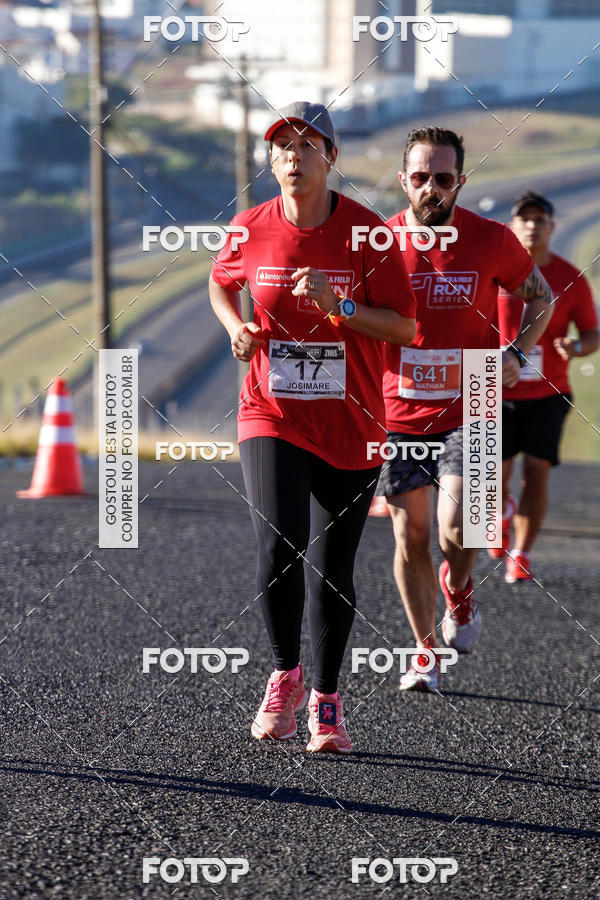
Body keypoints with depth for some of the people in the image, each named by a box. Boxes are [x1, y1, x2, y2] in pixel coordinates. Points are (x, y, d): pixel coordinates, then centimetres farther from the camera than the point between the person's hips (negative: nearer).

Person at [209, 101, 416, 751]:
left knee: (332, 571, 4)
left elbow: (404, 328, -8)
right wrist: (238, 328, 0)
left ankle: (325, 699, 24)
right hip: (272, 417, 0)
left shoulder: (366, 232, -7)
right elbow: (221, 284, 20)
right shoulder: (251, 229, -2)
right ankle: (285, 674, 7)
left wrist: (338, 305, -22)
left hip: (351, 428, 0)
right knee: (279, 550, -18)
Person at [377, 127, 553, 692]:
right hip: (398, 414, 2)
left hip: (467, 412, -1)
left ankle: (458, 591, 18)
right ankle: (426, 651, 21)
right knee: (410, 536, 5)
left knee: (456, 531, -16)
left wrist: (516, 353, -5)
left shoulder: (492, 240, -5)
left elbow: (540, 296, 11)